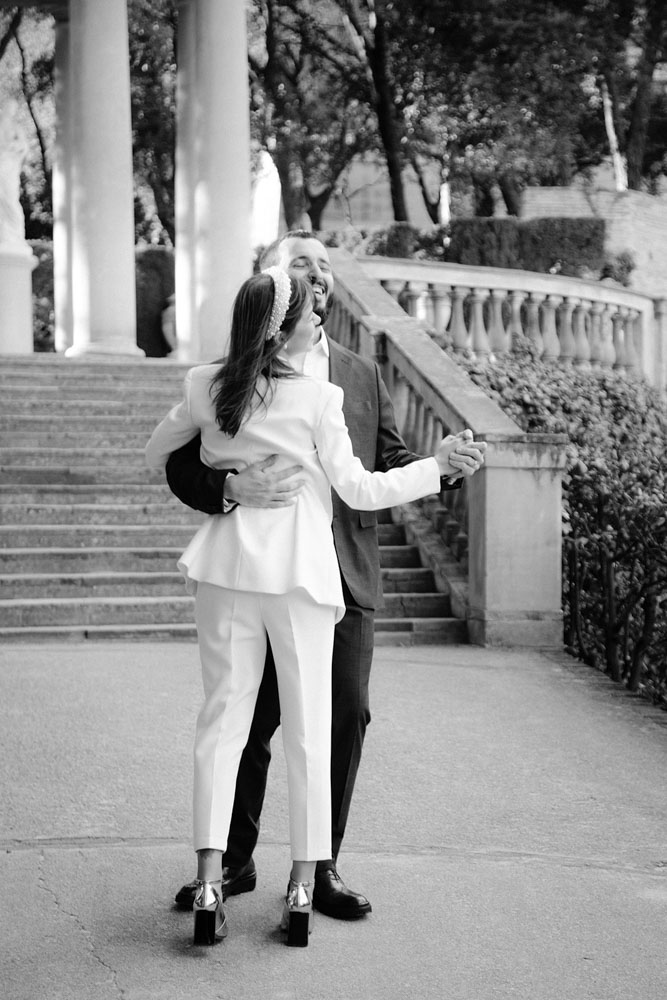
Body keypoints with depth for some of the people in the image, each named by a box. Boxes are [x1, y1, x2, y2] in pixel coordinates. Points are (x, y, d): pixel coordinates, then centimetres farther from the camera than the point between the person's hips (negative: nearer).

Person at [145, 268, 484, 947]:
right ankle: (302, 888, 9)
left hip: (228, 566, 3)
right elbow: (360, 491, -4)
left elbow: (155, 456, 16)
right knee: (308, 730, 6)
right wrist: (435, 467, 7)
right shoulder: (317, 398, -8)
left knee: (222, 719, 6)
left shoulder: (206, 386, 3)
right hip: (300, 571, -3)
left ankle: (209, 884, -1)